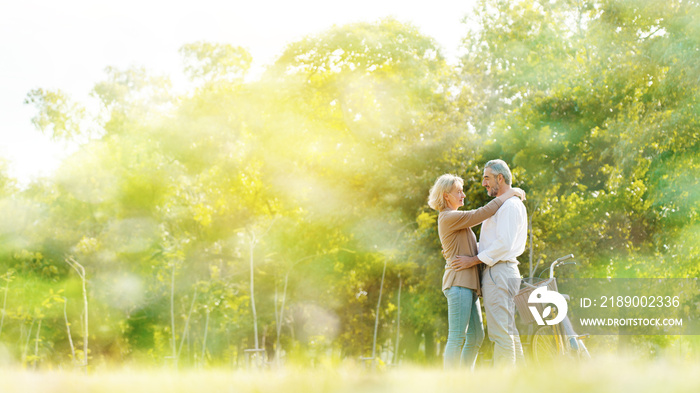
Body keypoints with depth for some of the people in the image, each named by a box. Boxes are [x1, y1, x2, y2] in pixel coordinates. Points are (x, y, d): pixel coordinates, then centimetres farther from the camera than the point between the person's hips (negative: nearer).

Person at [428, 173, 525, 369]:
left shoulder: (453, 218, 24)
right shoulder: (448, 217, -9)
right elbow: (482, 213, -13)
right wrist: (507, 194, -5)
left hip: (468, 284, 10)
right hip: (458, 282, -10)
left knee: (476, 336, 10)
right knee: (457, 337, -12)